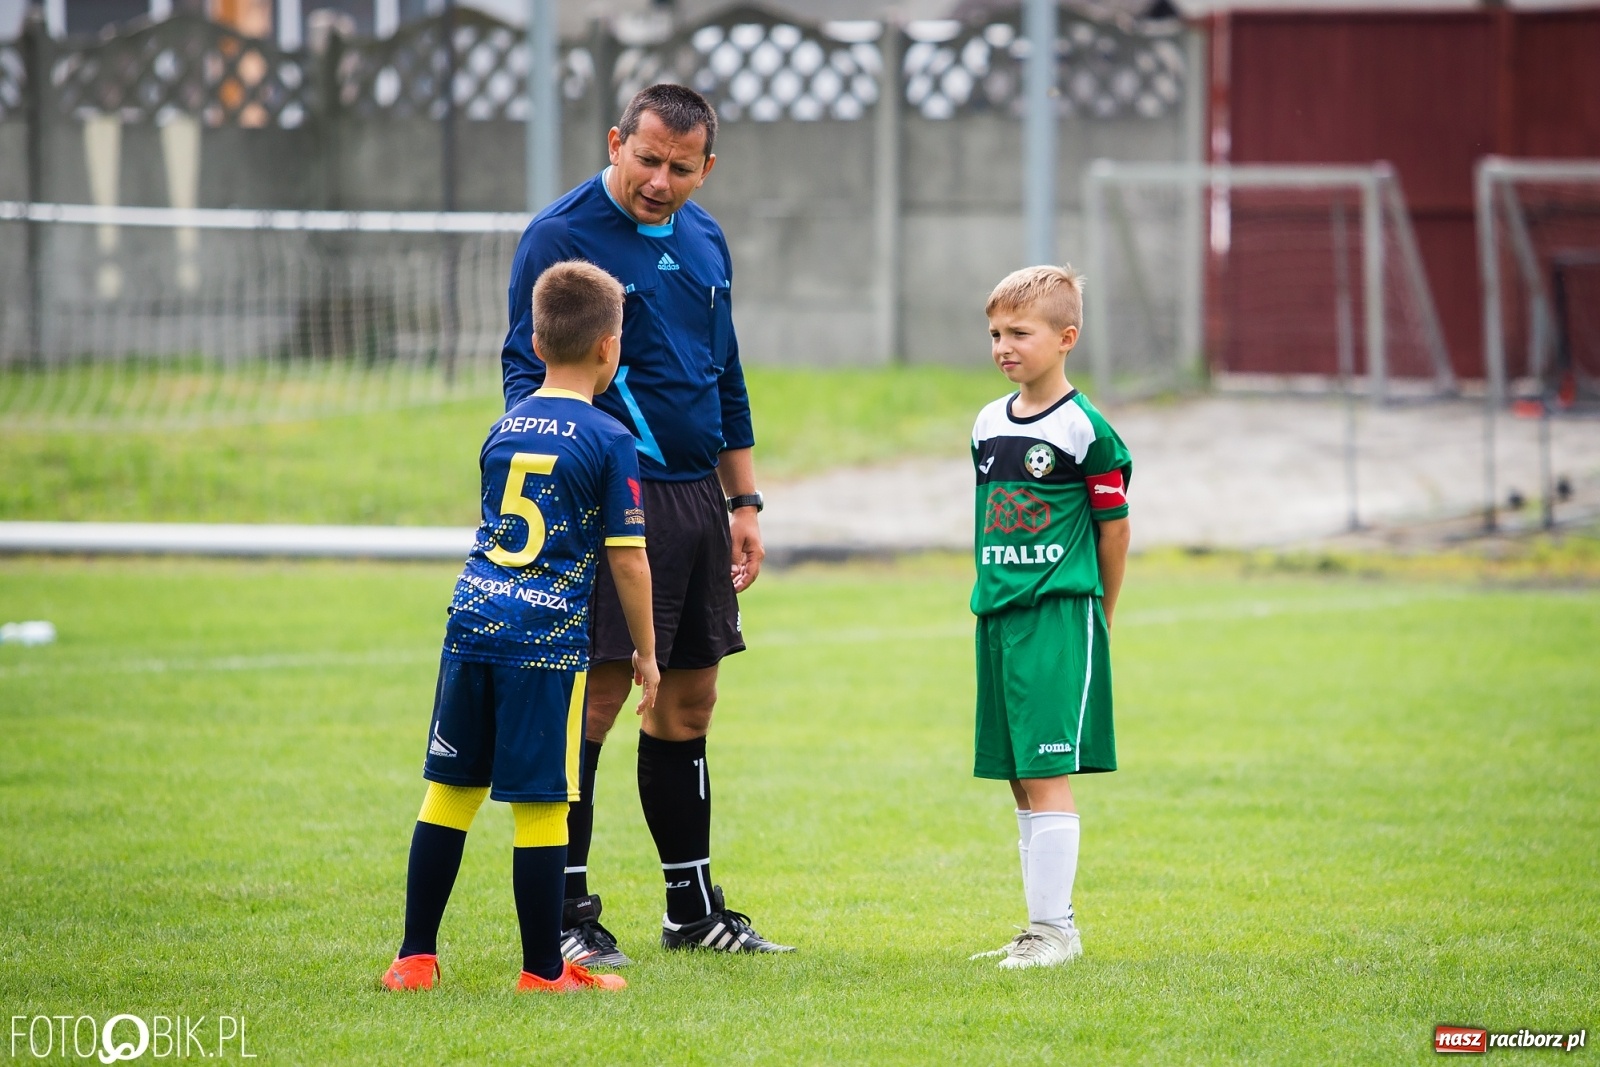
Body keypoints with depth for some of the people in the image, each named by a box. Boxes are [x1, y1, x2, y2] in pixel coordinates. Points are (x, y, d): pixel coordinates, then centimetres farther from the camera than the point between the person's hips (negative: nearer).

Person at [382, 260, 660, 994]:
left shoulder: (503, 429, 13)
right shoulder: (609, 441, -5)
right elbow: (628, 559, -5)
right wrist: (646, 652, 5)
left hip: (472, 621, 5)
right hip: (550, 635, -5)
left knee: (450, 789, 11)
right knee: (539, 805, -1)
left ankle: (415, 957, 13)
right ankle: (543, 969, 5)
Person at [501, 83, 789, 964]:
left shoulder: (704, 240, 14)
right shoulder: (560, 236, -8)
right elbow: (527, 374, -11)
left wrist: (742, 502, 20)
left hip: (697, 496, 7)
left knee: (689, 699, 11)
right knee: (595, 693, -10)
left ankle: (694, 907, 19)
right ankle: (565, 913, -5)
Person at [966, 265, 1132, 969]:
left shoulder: (1084, 429, -8)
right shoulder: (988, 425, 12)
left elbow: (1114, 526, -1)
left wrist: (1097, 618, 5)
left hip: (1059, 618, -7)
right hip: (996, 618, 7)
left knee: (1046, 774, -11)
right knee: (1018, 779, 10)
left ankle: (1053, 926, -8)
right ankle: (1046, 926, 17)